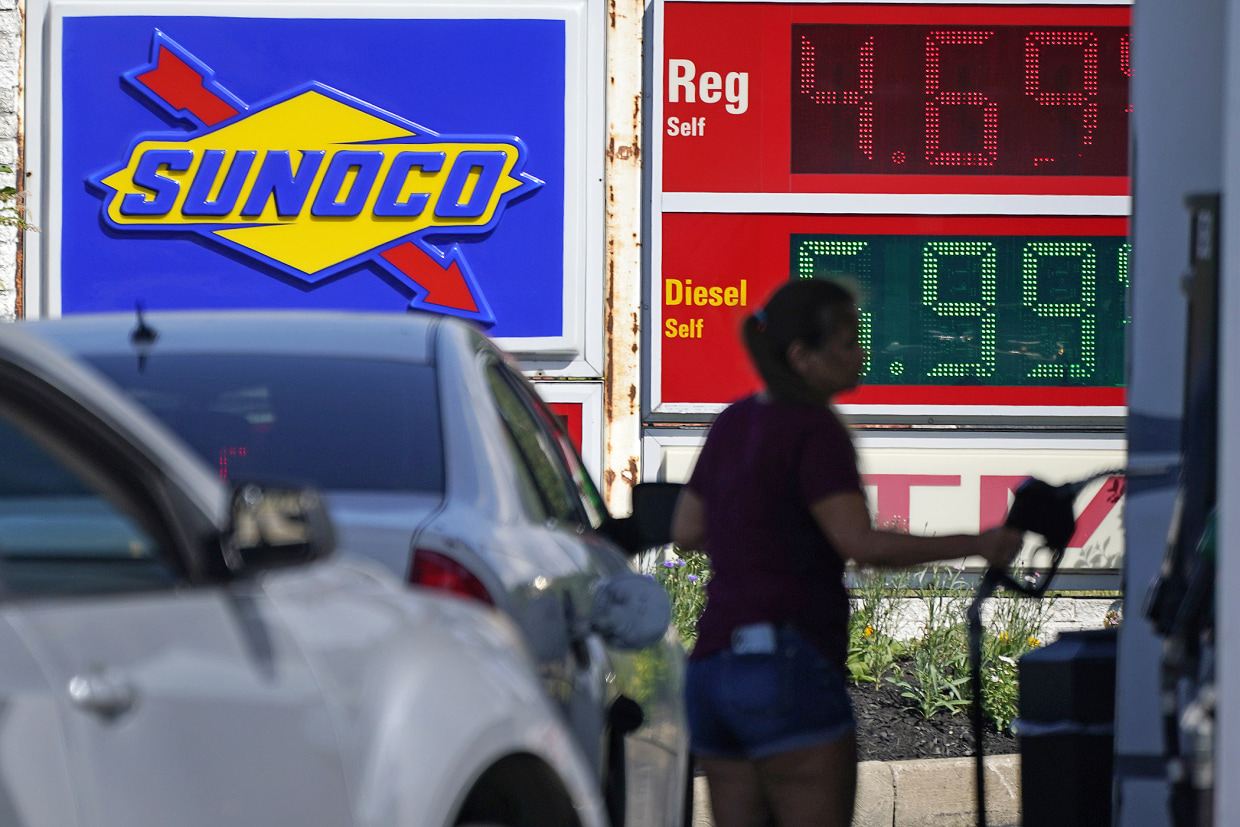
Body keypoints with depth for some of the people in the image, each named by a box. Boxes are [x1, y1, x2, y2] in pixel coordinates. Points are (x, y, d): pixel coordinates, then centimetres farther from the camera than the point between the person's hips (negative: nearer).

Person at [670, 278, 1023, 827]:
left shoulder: (734, 424, 16)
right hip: (786, 667, -8)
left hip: (711, 666, 8)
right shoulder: (814, 431, -9)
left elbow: (686, 530, 25)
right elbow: (863, 545, -18)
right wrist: (976, 546, -15)